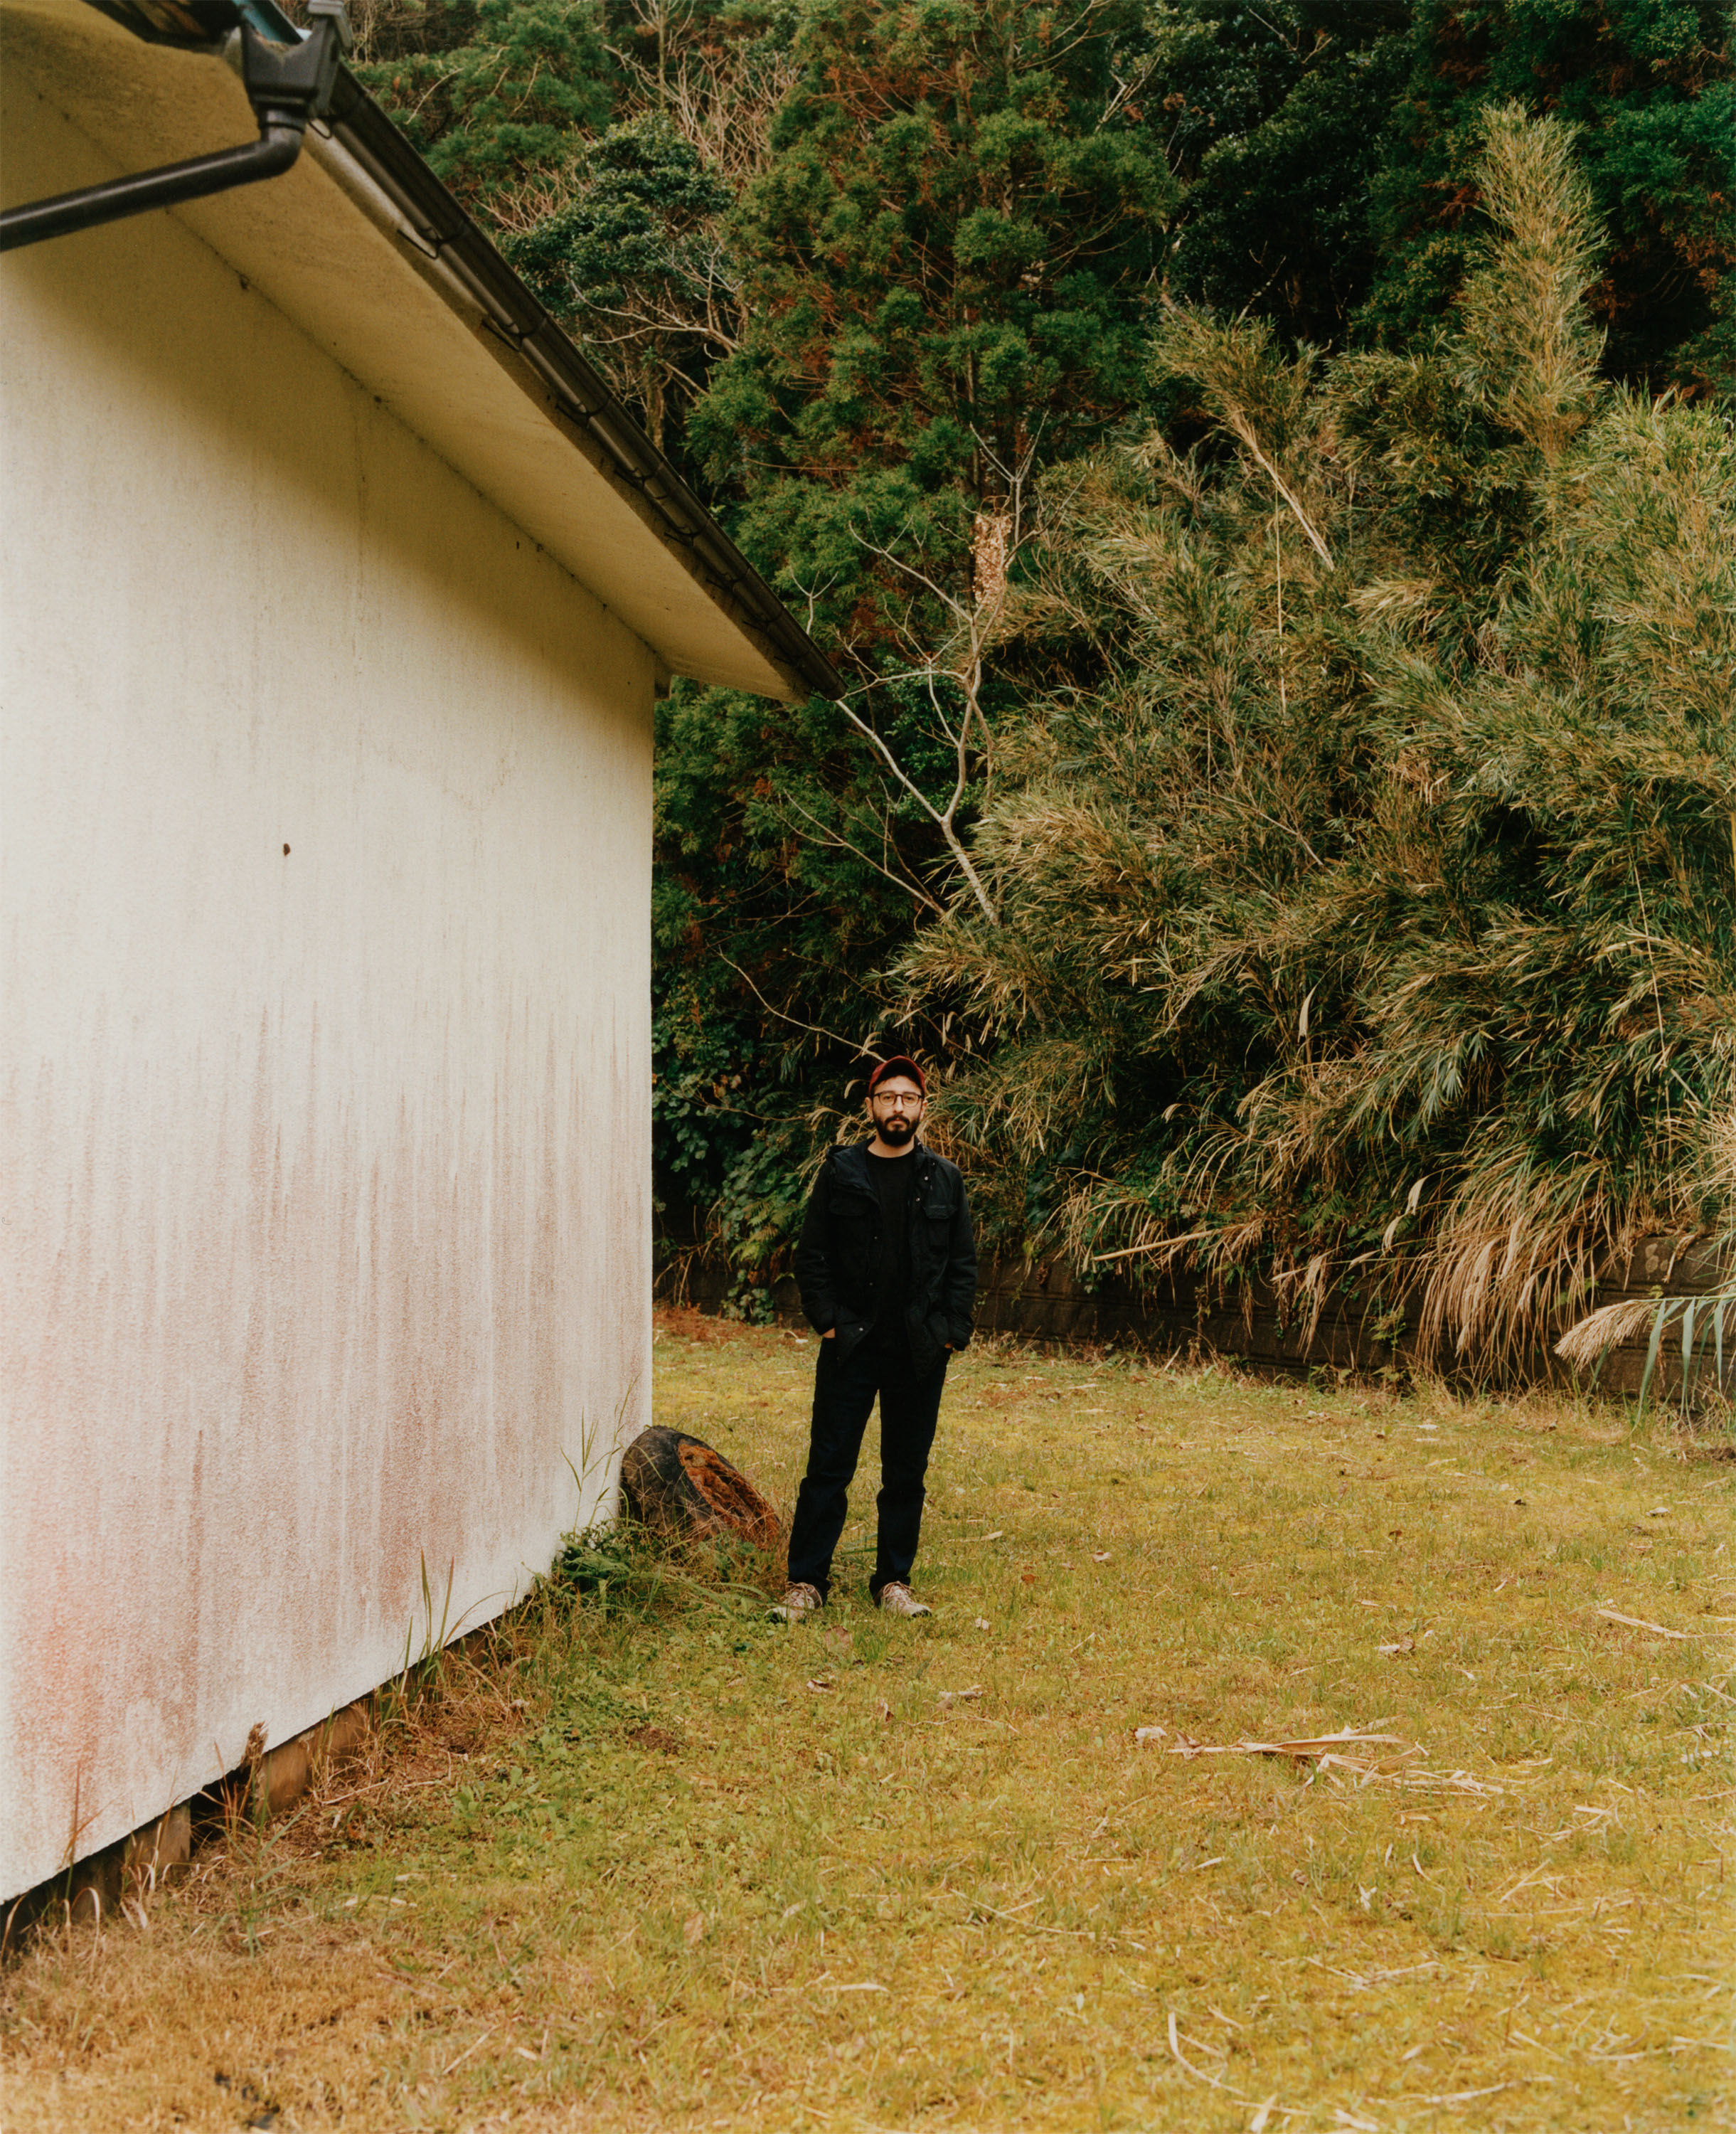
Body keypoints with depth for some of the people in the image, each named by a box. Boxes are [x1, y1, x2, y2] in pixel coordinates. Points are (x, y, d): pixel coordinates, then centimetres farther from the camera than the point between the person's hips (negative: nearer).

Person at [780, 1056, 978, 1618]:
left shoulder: (945, 1180, 7)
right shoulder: (840, 1172, 3)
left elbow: (964, 1263, 8)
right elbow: (812, 1256, 4)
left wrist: (954, 1331, -1)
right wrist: (827, 1319, -6)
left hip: (920, 1354, 2)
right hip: (851, 1346, -1)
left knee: (907, 1474, 8)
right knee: (829, 1468, 0)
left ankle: (894, 1582, 19)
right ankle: (806, 1581, 8)